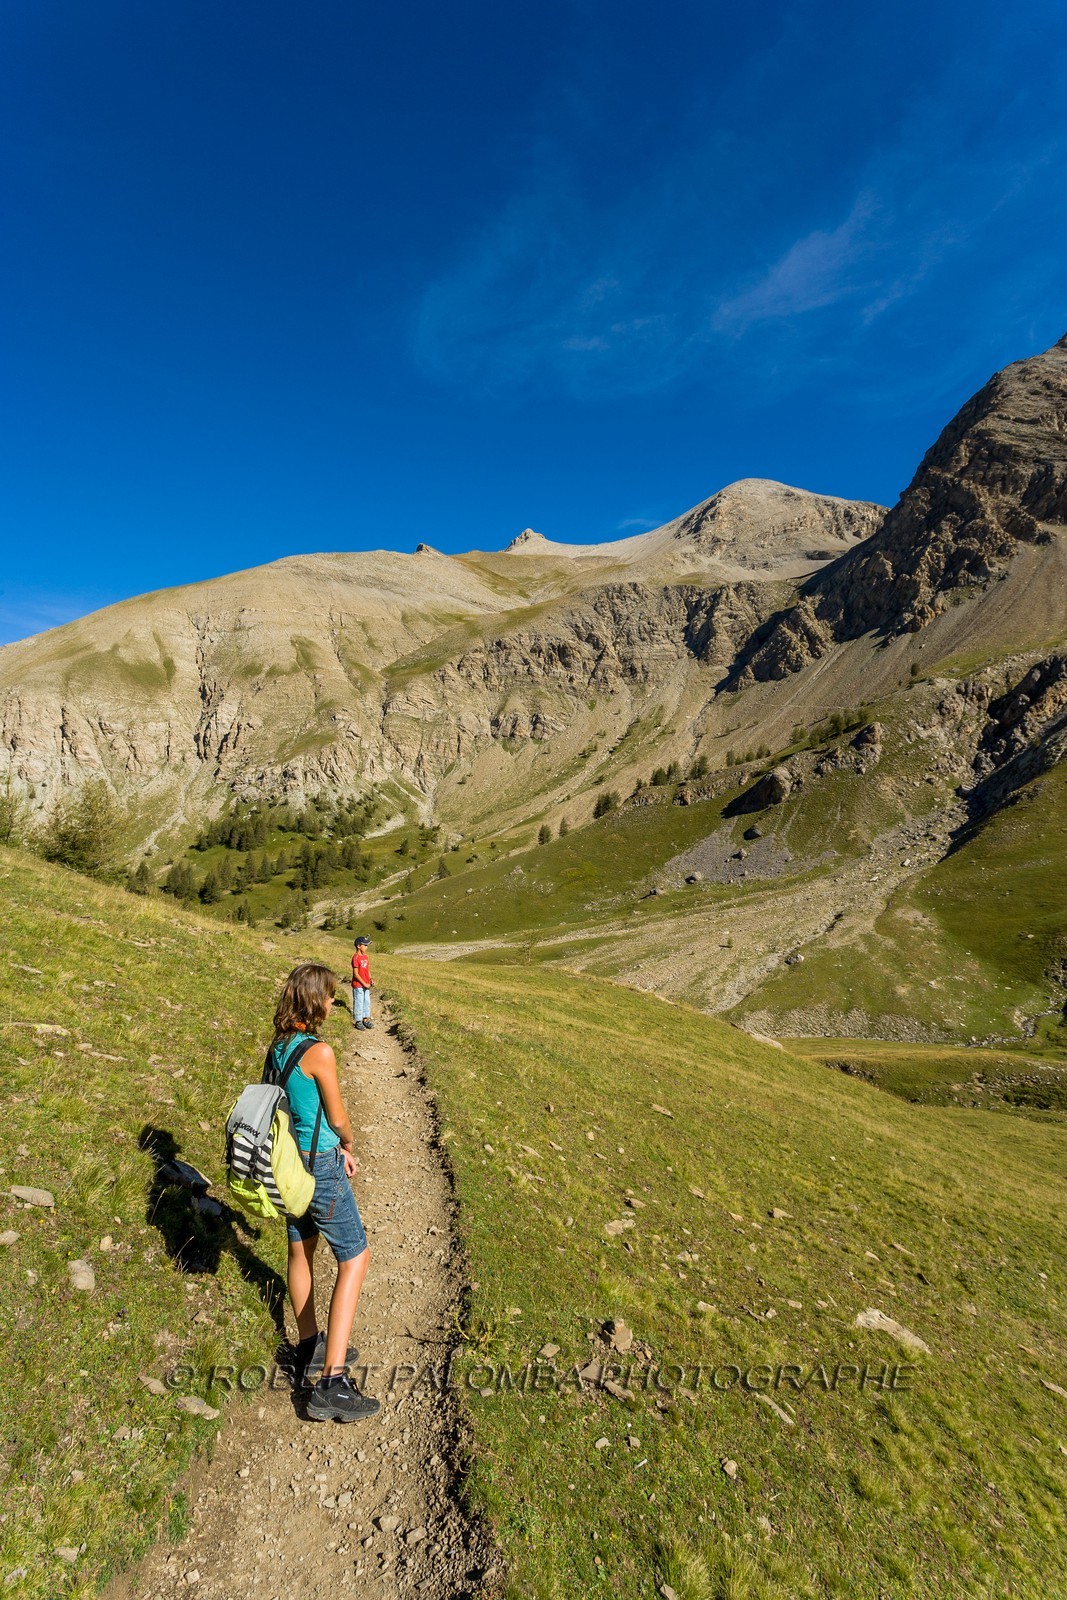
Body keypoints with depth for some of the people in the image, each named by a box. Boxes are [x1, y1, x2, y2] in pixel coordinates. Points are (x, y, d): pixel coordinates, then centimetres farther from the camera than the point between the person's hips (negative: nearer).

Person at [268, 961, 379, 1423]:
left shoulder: (278, 1047, -1)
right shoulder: (320, 1053, -26)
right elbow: (338, 1118, -14)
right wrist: (348, 1145, 8)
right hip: (320, 1168, -8)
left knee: (301, 1251, 23)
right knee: (355, 1259, 4)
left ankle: (310, 1350, 41)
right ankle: (331, 1383, 5)